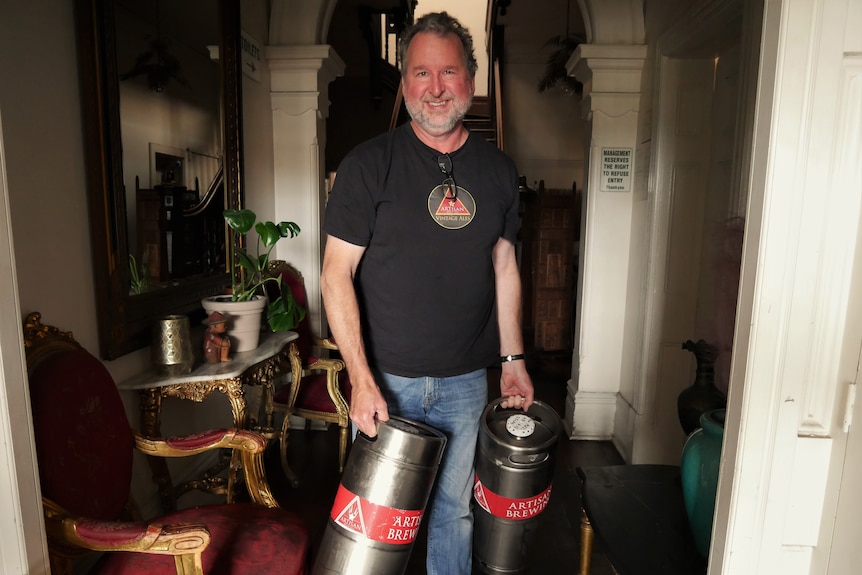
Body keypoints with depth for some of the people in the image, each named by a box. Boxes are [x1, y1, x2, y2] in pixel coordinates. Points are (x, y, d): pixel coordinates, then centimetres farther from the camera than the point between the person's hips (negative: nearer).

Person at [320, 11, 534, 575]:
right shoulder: (369, 164, -8)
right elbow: (336, 273, -10)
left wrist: (513, 359, 8)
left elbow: (504, 267, 10)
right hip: (385, 378, -2)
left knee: (454, 508, 19)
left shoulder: (498, 169, 4)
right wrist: (362, 378, -16)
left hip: (466, 381, 3)